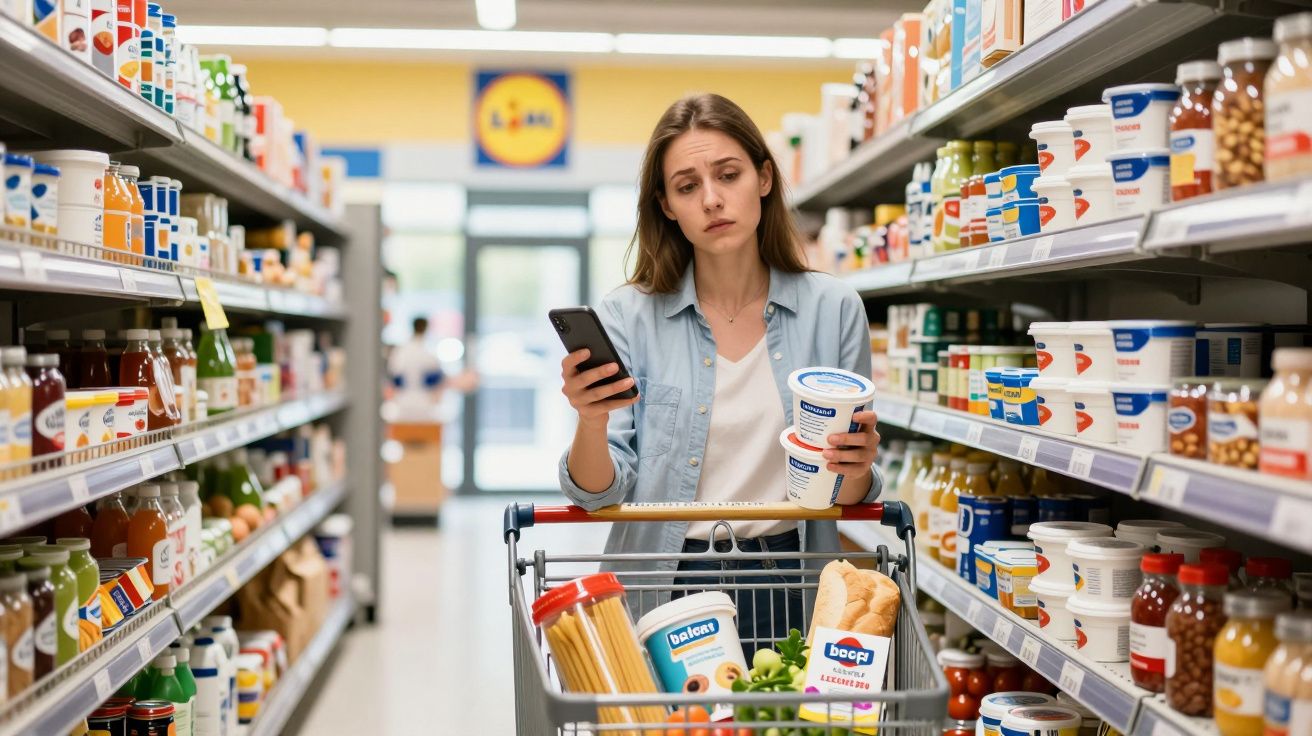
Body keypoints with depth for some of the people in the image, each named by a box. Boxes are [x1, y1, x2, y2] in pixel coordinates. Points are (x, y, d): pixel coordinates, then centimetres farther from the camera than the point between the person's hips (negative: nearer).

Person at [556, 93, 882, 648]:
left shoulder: (834, 309, 2)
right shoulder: (629, 315, -1)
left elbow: (846, 497, 6)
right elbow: (601, 492, -5)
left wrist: (856, 472, -15)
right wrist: (591, 422, -24)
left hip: (786, 590, 1)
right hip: (662, 587, -1)